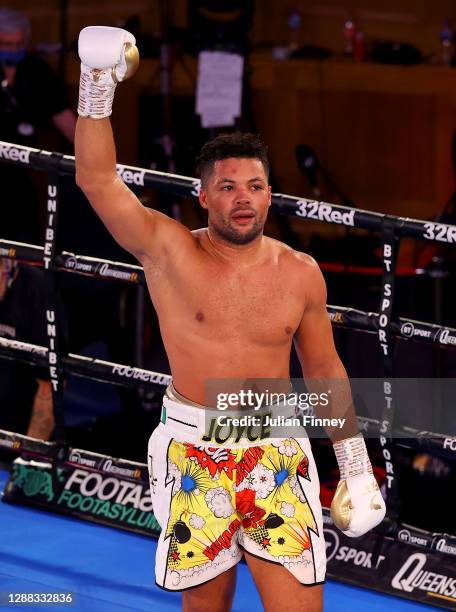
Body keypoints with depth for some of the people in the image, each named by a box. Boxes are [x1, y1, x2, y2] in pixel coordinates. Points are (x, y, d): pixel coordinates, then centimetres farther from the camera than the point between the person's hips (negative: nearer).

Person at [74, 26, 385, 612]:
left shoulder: (300, 273, 2)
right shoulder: (169, 252, -5)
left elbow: (325, 369, 13)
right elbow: (97, 179, -15)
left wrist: (355, 465, 14)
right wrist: (97, 87, -24)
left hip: (277, 452, 1)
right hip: (193, 454, -1)